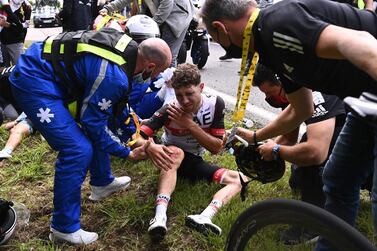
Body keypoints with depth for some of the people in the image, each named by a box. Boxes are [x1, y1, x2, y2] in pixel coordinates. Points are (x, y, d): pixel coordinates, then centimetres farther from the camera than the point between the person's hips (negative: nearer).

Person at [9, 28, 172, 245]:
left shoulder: (130, 47, 0)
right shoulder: (114, 75, -27)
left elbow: (119, 102, 15)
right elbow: (93, 121, -15)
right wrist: (127, 153, -5)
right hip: (34, 80, -10)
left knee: (96, 129, 18)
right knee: (78, 150, -15)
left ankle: (102, 183, 36)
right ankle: (64, 228, 2)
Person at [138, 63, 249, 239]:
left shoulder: (215, 104, -18)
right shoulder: (169, 110, -25)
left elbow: (216, 148, -16)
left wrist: (190, 124, -28)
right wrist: (149, 147, -54)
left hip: (194, 162, 4)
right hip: (170, 158, -4)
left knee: (240, 180, -12)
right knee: (176, 152, -38)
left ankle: (204, 218, -38)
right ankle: (160, 217, -51)